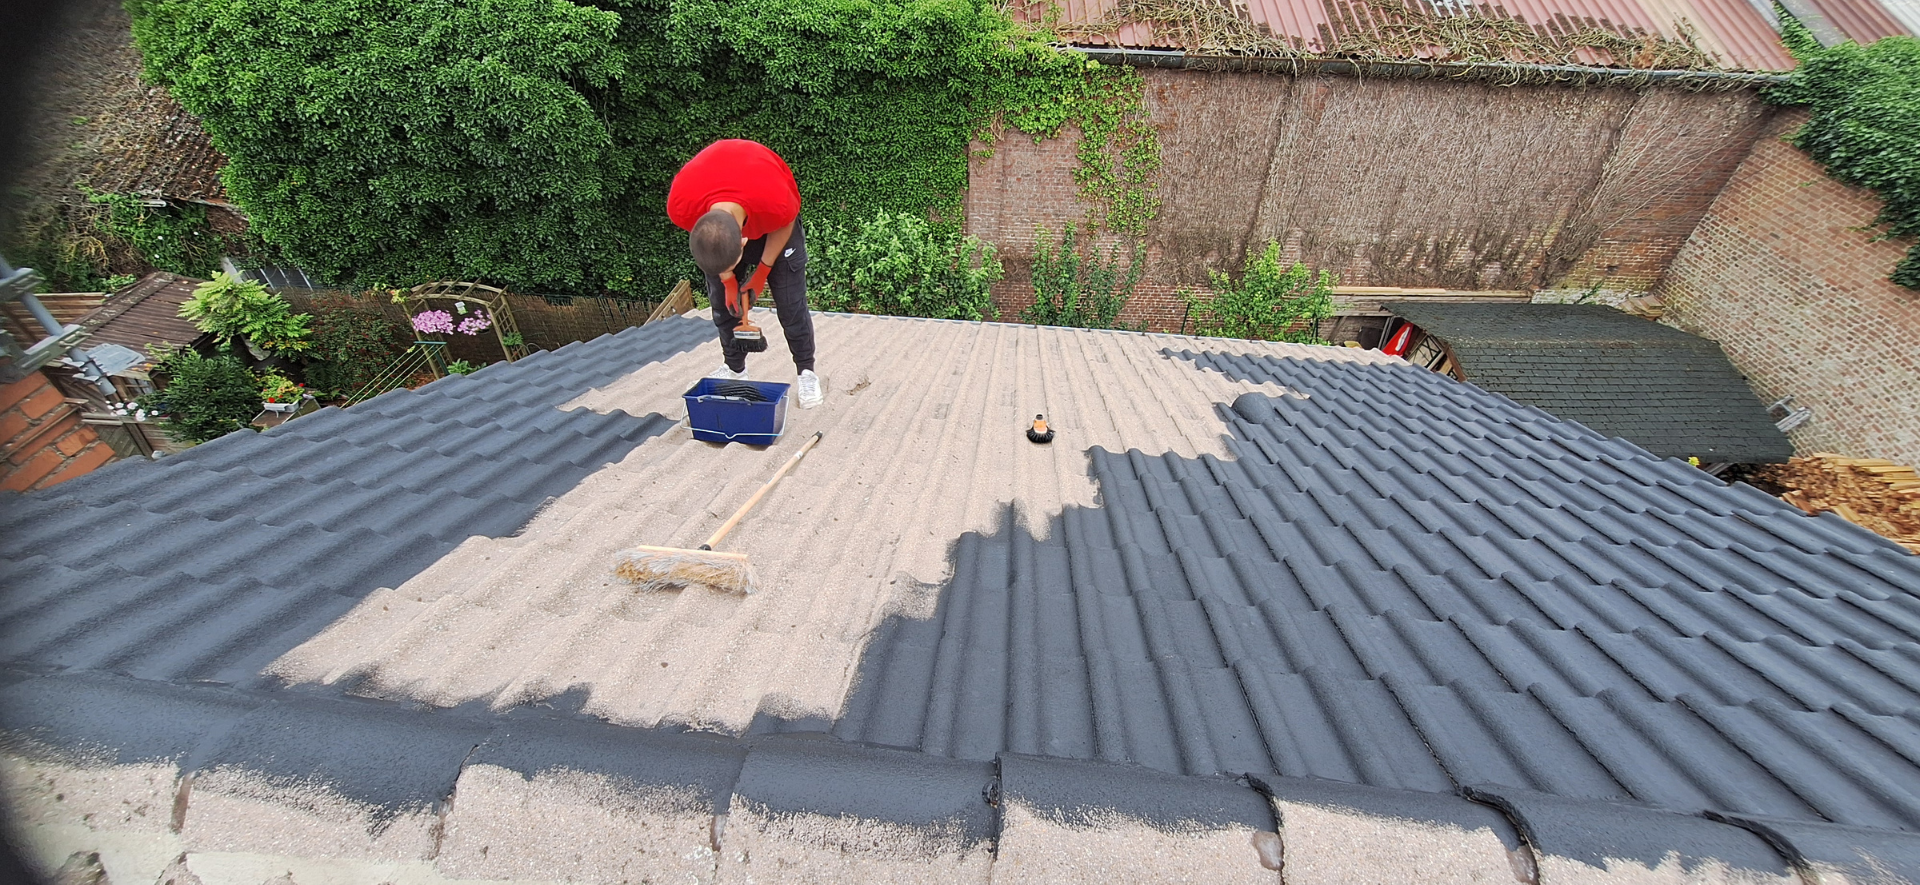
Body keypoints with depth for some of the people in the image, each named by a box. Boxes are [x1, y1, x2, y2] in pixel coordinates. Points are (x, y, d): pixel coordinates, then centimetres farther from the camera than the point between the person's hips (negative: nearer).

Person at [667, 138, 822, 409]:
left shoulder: (777, 202, -43)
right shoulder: (681, 205, -35)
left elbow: (784, 226, -17)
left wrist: (761, 274, -12)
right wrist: (728, 279, -9)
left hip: (770, 219, -2)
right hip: (711, 208, 3)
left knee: (790, 300, -7)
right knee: (721, 301, 2)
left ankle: (806, 371, 6)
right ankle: (734, 368, 17)